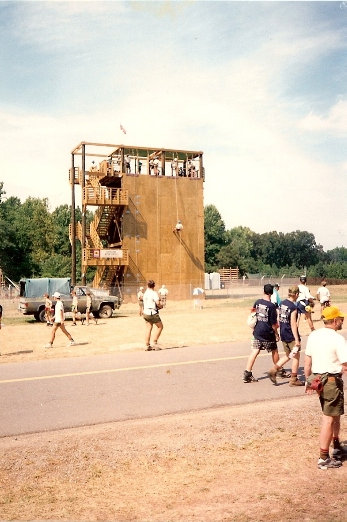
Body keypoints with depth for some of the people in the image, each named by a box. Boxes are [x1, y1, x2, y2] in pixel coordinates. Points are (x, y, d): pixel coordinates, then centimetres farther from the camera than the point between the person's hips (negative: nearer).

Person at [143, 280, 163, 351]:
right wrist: (161, 306, 0)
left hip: (146, 313, 7)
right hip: (153, 313, -7)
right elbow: (157, 303, -22)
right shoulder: (154, 293, -12)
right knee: (160, 327, 8)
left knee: (148, 329, 7)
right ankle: (155, 342, 2)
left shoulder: (145, 293, 11)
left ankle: (147, 345, 6)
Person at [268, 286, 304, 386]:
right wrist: (297, 340, -19)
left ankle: (274, 370, 8)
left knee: (288, 355, 20)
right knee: (296, 356, 7)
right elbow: (293, 324, -20)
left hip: (283, 334, 8)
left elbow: (279, 319, 11)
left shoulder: (281, 303, 5)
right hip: (291, 335, -8)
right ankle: (293, 380, 12)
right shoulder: (293, 307, -18)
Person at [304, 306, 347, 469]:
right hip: (332, 381, -8)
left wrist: (308, 381, 17)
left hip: (317, 379, 8)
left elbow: (307, 362, 9)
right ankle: (323, 458, 5)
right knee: (329, 419, 0)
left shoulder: (313, 335, 4)